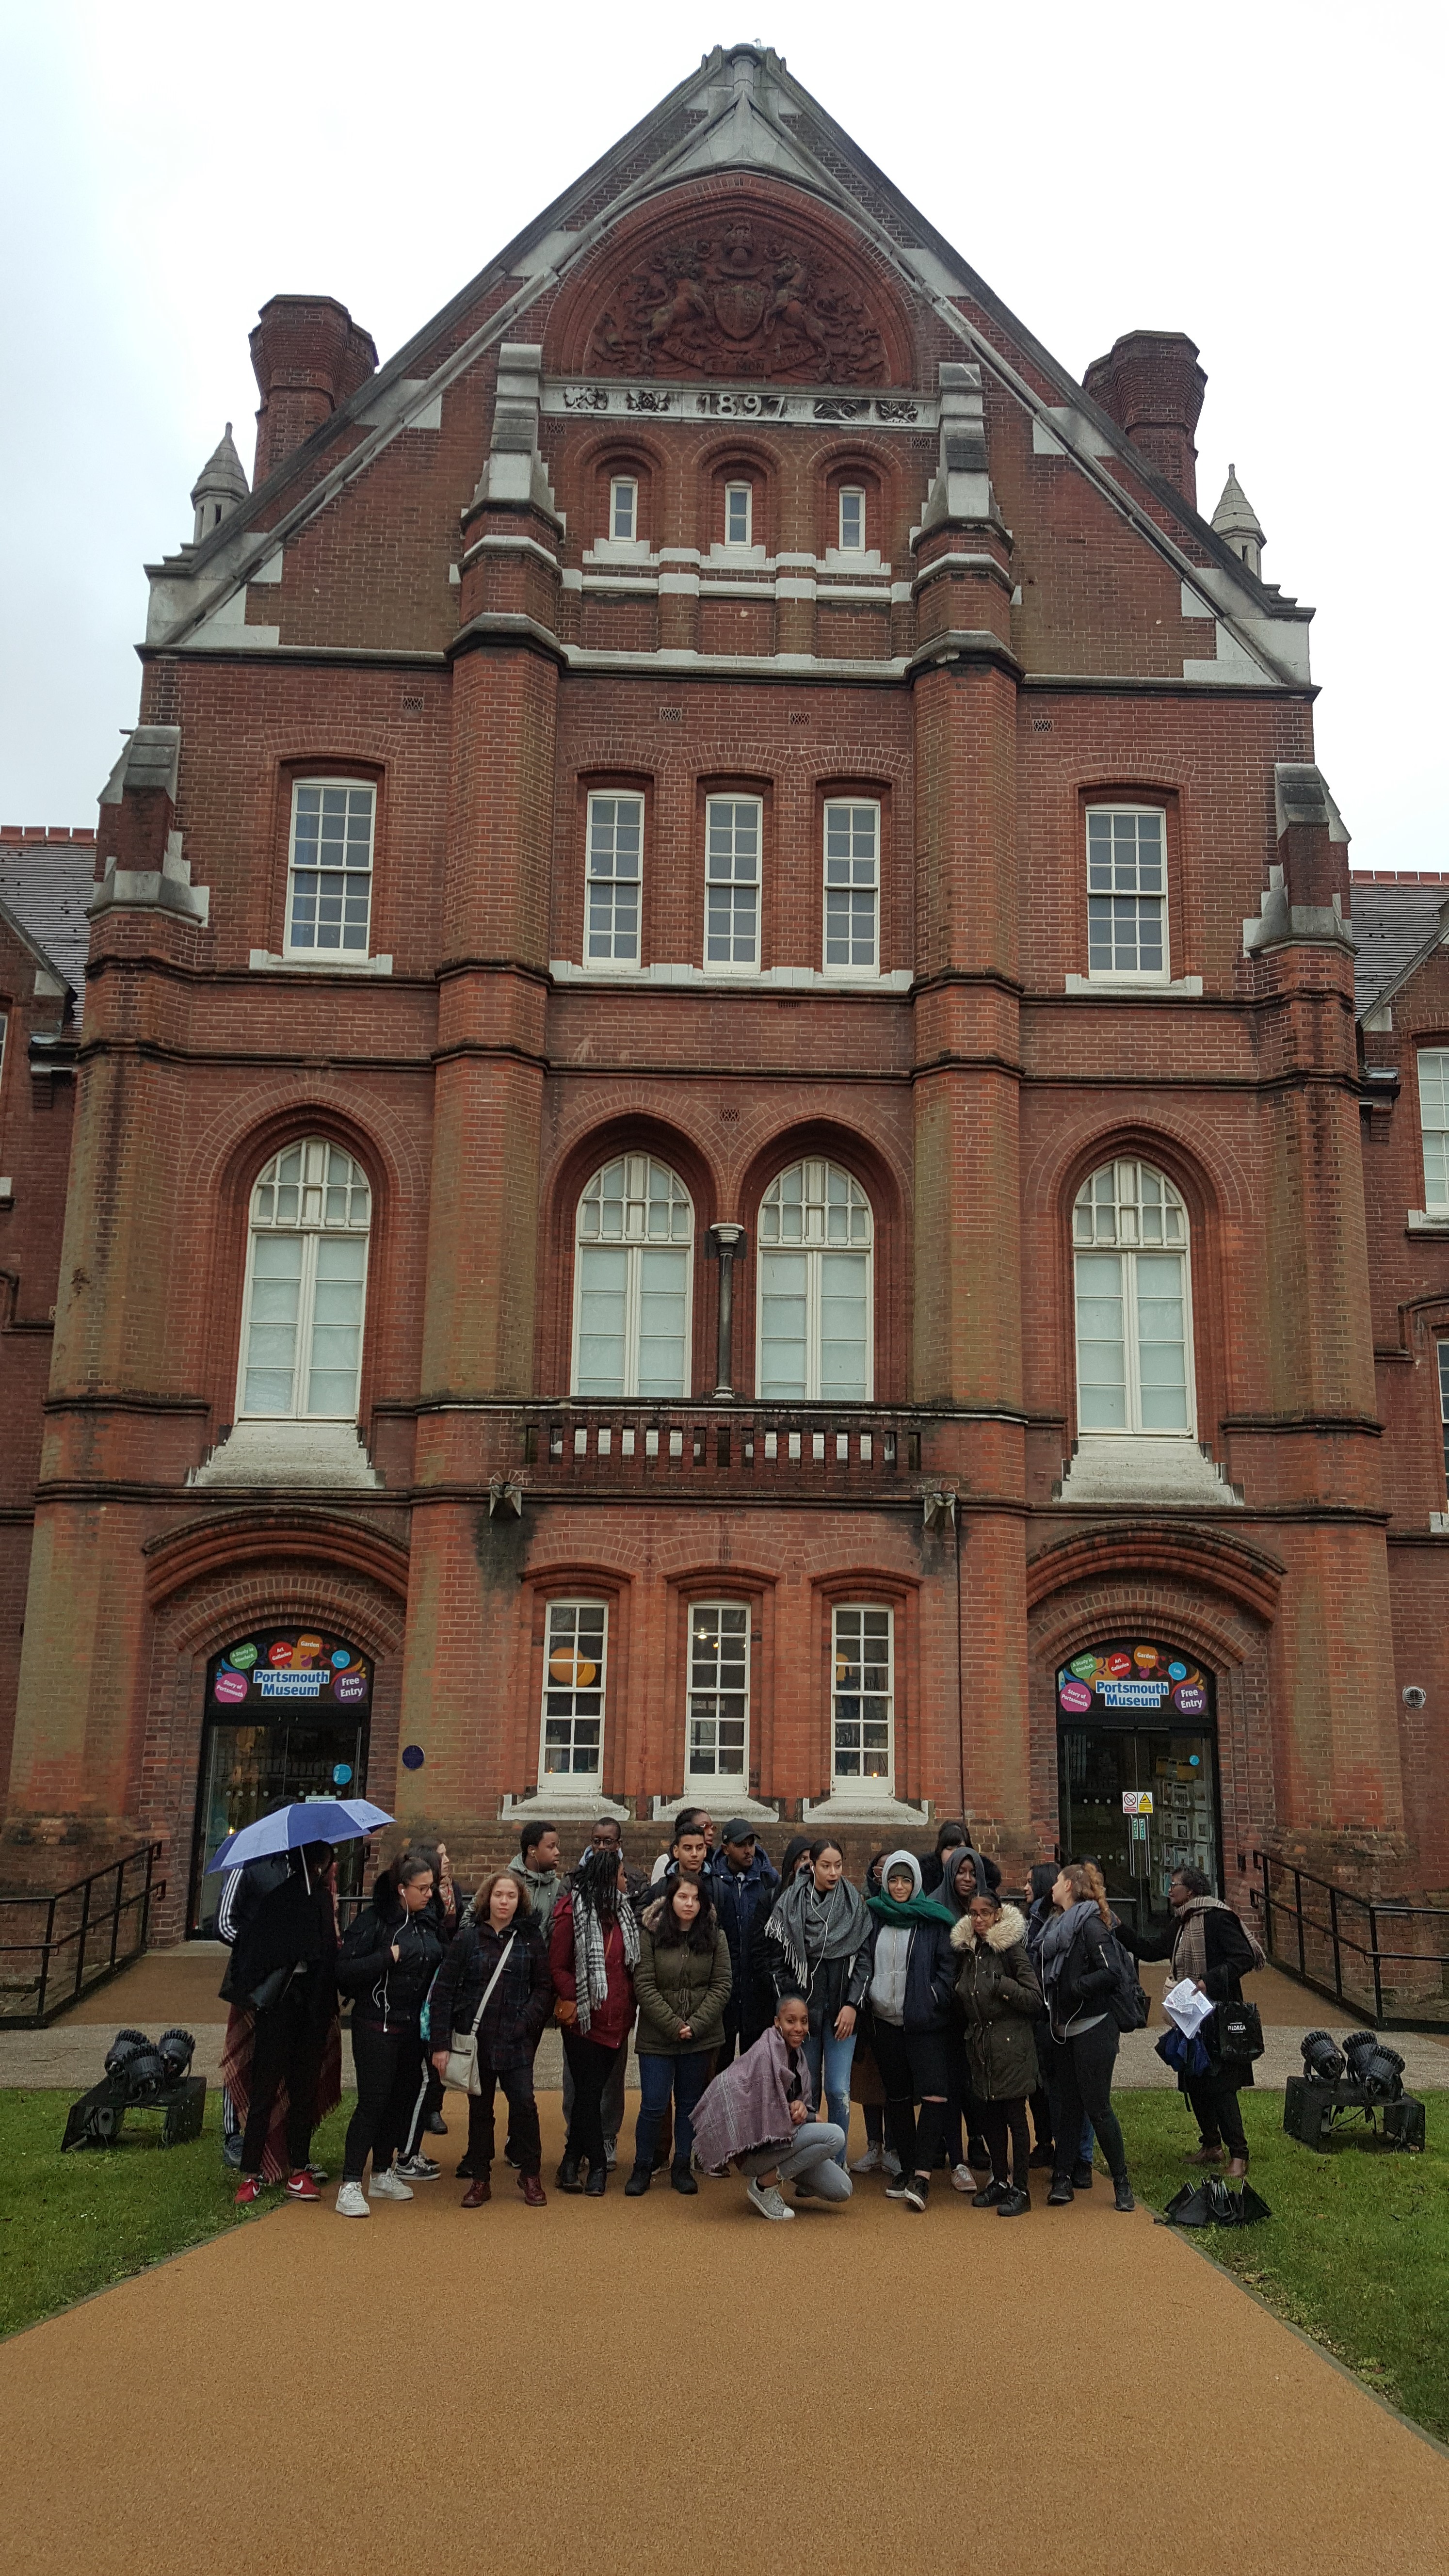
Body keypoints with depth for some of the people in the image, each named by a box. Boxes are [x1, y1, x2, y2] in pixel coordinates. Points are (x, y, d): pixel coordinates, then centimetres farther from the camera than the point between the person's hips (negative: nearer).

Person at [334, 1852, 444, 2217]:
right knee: (373, 2102, -7)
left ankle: (383, 2174, 27)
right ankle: (350, 2186, 0)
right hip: (377, 2027, -7)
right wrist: (389, 1957, -22)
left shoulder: (427, 1923, 8)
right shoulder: (375, 1919, -13)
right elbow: (344, 1971, -19)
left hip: (414, 2028, 7)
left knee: (403, 2099, 13)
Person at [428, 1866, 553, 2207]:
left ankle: (530, 2175, 8)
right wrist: (440, 2043, -6)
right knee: (480, 2109, 9)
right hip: (476, 2038, 1)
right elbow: (443, 1991, -1)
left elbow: (544, 1987, 6)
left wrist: (527, 2020, -10)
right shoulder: (468, 1938, -1)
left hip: (516, 2040, -1)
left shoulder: (530, 1938, 2)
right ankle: (480, 2179, 24)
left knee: (524, 2102, -11)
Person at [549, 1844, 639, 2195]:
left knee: (590, 2091, 11)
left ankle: (572, 2160, 21)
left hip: (615, 2020, 6)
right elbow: (558, 1967, -10)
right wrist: (575, 2002, -16)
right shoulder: (572, 1912, -10)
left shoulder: (621, 1909, 10)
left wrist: (629, 2004, 9)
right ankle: (597, 2165, 10)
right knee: (589, 2092, 1)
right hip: (584, 2018, -6)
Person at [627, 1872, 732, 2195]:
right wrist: (673, 2025, -15)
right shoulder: (651, 1934, -7)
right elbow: (643, 1985, -10)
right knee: (653, 2105, -1)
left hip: (701, 2036, 2)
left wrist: (695, 2025, -12)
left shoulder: (715, 1936, 1)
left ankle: (682, 2167, 25)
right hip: (656, 2037, -2)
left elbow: (722, 1985, -2)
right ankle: (642, 2168, 17)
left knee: (690, 2103, 11)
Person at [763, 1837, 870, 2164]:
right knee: (808, 2088, 7)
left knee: (839, 2091, -4)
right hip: (803, 2010, 0)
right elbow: (777, 1958, 1)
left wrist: (852, 2005, -5)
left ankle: (838, 2162, 9)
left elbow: (864, 1959, 1)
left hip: (842, 2011, 0)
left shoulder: (855, 1904, 0)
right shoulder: (789, 1904, -3)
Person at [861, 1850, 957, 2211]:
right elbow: (864, 1961, 16)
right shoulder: (874, 1916, 8)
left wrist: (934, 1999, -11)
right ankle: (908, 2168, 20)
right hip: (885, 2020, 4)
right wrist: (866, 1997, 6)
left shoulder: (934, 1920, -1)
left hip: (924, 2021, -4)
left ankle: (921, 2175, -12)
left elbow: (948, 1965, -3)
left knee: (934, 2094, -14)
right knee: (897, 2096, 11)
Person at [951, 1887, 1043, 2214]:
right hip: (979, 2045, 6)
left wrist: (1003, 1985, -21)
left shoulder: (1011, 1948, -10)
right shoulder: (967, 1951, 8)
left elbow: (1035, 1999, -13)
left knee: (1014, 2116, 1)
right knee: (988, 2116, 12)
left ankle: (1020, 2188, 10)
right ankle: (998, 2181, 25)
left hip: (1010, 2045, -6)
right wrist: (960, 1992, 4)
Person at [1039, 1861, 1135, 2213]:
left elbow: (1109, 1973, -21)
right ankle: (1063, 2178, 15)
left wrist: (1072, 1990, -18)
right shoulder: (1059, 1925, 12)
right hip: (1066, 2029, 8)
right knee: (1069, 2105, 10)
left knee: (1097, 2106, -2)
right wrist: (1053, 2009, 6)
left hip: (1092, 2029, -8)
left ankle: (1121, 2183, 11)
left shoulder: (1089, 1923, -13)